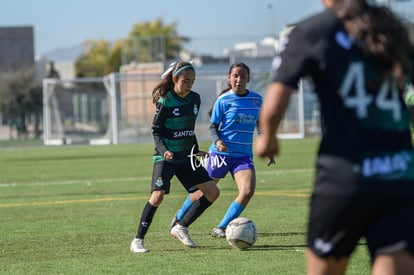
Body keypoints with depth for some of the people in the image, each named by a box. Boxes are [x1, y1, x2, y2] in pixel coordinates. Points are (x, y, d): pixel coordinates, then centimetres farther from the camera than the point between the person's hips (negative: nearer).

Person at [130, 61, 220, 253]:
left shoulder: (195, 99, 6)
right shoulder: (164, 102, -12)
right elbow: (156, 131, -9)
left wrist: (196, 150, 18)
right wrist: (164, 151, -24)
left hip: (186, 157, 7)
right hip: (165, 158, -7)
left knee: (212, 192, 0)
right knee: (158, 195, -22)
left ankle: (181, 228, 11)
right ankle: (138, 240, -11)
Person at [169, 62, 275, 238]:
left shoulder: (256, 99, 6)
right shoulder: (223, 100, -7)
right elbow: (213, 127, -5)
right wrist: (217, 141, -25)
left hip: (244, 155, 3)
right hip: (221, 153, -3)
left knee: (248, 191, -20)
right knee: (204, 192, 9)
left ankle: (221, 229, -9)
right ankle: (179, 217, 37)